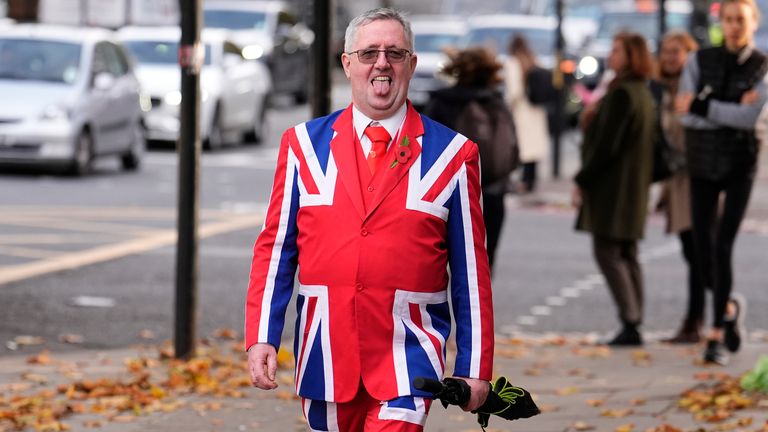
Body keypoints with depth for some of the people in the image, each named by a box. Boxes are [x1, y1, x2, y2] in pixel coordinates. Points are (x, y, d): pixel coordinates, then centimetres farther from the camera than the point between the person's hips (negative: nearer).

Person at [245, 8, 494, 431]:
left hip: (408, 351, -2)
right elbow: (275, 248, 8)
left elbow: (471, 270, 3)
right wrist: (261, 337, -2)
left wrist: (474, 367, 2)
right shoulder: (304, 144, 8)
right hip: (325, 354, 2)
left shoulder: (451, 154, 3)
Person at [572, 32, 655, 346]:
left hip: (613, 186, -10)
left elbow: (606, 144, -20)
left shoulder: (621, 95, -17)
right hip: (633, 188, 10)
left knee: (607, 252, -7)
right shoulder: (644, 94, 14)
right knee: (626, 255, 11)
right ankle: (633, 326, 10)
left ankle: (630, 323, -13)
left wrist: (582, 180, -15)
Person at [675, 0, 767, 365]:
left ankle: (717, 335, -8)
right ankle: (729, 305, 33)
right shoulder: (700, 61, 1)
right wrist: (733, 109, -18)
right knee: (703, 246, 4)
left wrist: (702, 106, -18)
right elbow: (685, 114, -9)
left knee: (723, 246, -11)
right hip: (702, 161, 3)